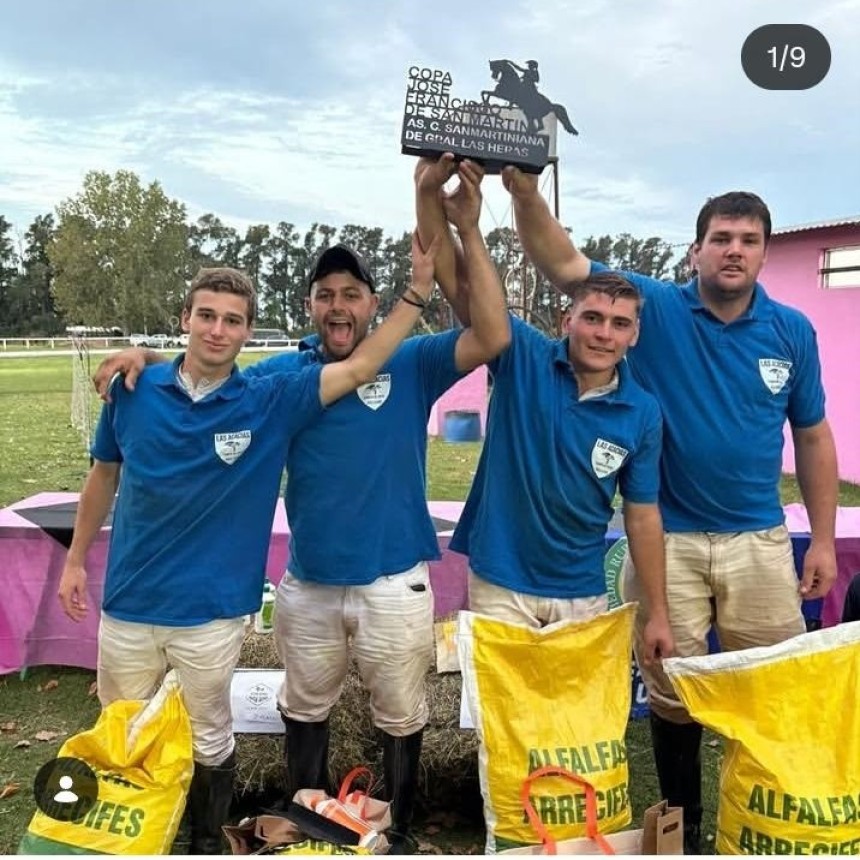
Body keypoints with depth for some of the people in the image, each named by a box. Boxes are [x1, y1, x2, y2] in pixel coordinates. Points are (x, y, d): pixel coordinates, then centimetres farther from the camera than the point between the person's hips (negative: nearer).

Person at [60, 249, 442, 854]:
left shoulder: (270, 401, -9)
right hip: (127, 603, 2)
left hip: (211, 611, -2)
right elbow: (104, 476, 8)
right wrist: (76, 559, 12)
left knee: (209, 741, 16)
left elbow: (359, 369, -13)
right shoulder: (134, 391, -4)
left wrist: (419, 289, -19)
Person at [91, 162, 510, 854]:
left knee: (400, 718, 16)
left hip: (393, 583, -2)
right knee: (304, 711, 22)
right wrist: (149, 357, -8)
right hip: (307, 583, 3)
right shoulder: (287, 372, 1)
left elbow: (492, 338, -21)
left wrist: (468, 232, -27)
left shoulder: (409, 364, -8)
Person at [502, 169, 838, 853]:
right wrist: (526, 193, -33)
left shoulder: (792, 330, 1)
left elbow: (813, 436, 8)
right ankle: (683, 827, 34)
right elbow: (563, 265, -16)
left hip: (759, 541, 2)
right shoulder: (656, 309, -6)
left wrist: (823, 539, 6)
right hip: (666, 539, -1)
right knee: (672, 693, 13)